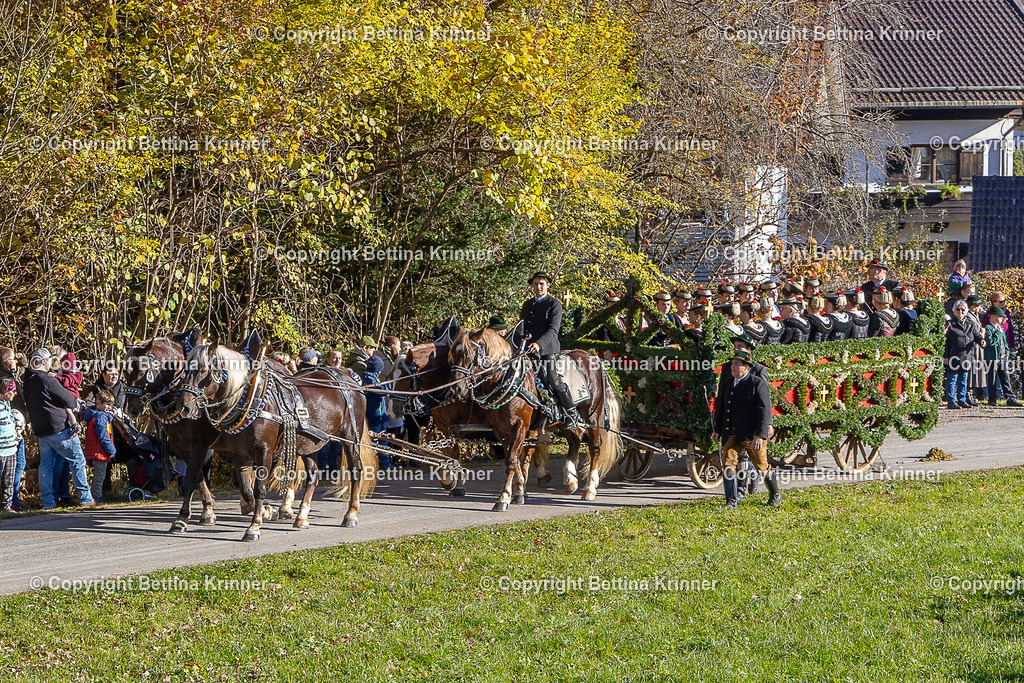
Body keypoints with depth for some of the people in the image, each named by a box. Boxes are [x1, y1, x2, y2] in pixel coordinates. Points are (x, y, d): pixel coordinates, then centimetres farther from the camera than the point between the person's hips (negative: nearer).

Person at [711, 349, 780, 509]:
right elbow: (720, 407, 22)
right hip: (731, 434, 5)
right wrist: (717, 430, 15)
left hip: (752, 435, -5)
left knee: (762, 467, 7)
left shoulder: (758, 383, -9)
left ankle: (775, 495, 29)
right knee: (728, 465, -10)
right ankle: (731, 502, -7)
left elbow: (765, 410, -14)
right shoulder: (728, 385, 12)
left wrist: (760, 435, -21)